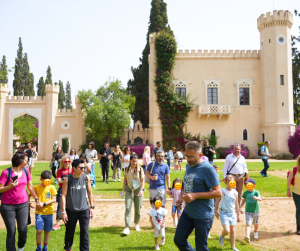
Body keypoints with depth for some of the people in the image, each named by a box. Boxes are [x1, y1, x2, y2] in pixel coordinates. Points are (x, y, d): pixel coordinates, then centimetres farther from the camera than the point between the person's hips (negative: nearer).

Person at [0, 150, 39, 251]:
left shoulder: (26, 171, 1)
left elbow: (30, 186, 12)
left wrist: (36, 199, 15)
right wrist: (9, 186, -27)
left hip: (23, 204, 3)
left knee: (23, 229, -1)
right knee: (11, 231, 2)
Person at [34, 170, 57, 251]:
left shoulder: (51, 188, -2)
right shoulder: (36, 188, -1)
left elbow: (53, 199, -5)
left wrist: (44, 203, -15)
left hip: (49, 212, 1)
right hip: (39, 212, -1)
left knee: (47, 231, 9)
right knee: (39, 230, -9)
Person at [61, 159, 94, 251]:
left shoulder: (86, 178, -3)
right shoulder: (67, 179, -9)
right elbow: (63, 195, -6)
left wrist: (92, 207, 7)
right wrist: (63, 212, -8)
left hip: (84, 210, 1)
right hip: (71, 211, -1)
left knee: (85, 233, -1)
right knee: (69, 232, 15)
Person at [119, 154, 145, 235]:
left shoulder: (140, 169, -3)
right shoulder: (126, 169, 2)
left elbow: (143, 180, -1)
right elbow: (125, 180, 9)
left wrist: (142, 189, -13)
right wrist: (123, 190, 3)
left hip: (138, 190, -1)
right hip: (129, 190, 1)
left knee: (138, 209, 8)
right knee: (128, 208, -10)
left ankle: (137, 224, 31)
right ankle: (127, 228, -10)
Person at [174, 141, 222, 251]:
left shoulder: (207, 169, -18)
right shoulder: (189, 165, 5)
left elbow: (218, 192, -20)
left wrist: (195, 195, -25)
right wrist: (183, 198, 4)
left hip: (203, 215, -7)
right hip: (188, 212, 7)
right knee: (179, 239, 14)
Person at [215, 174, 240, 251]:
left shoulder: (235, 192, 1)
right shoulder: (222, 191, -12)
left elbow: (236, 204, 11)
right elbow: (217, 202, -3)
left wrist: (238, 215, 13)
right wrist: (216, 212, 2)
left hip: (232, 213, 4)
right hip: (224, 213, -4)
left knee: (232, 230, 12)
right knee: (227, 230, -15)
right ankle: (222, 236, 20)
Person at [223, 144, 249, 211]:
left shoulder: (242, 158, 13)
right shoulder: (229, 157, 0)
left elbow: (244, 167, 18)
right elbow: (225, 168, -1)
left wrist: (246, 173, -4)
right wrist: (224, 177, -7)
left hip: (240, 177, 4)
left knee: (239, 192, 10)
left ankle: (238, 206, 22)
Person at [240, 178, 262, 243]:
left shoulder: (256, 192, -8)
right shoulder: (245, 193, 0)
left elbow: (260, 199, -23)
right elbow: (244, 200, 13)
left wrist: (256, 198, -44)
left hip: (256, 211, 0)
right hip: (248, 211, 0)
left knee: (256, 224, 19)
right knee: (248, 224, -13)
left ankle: (255, 232, 46)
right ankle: (247, 236, -26)